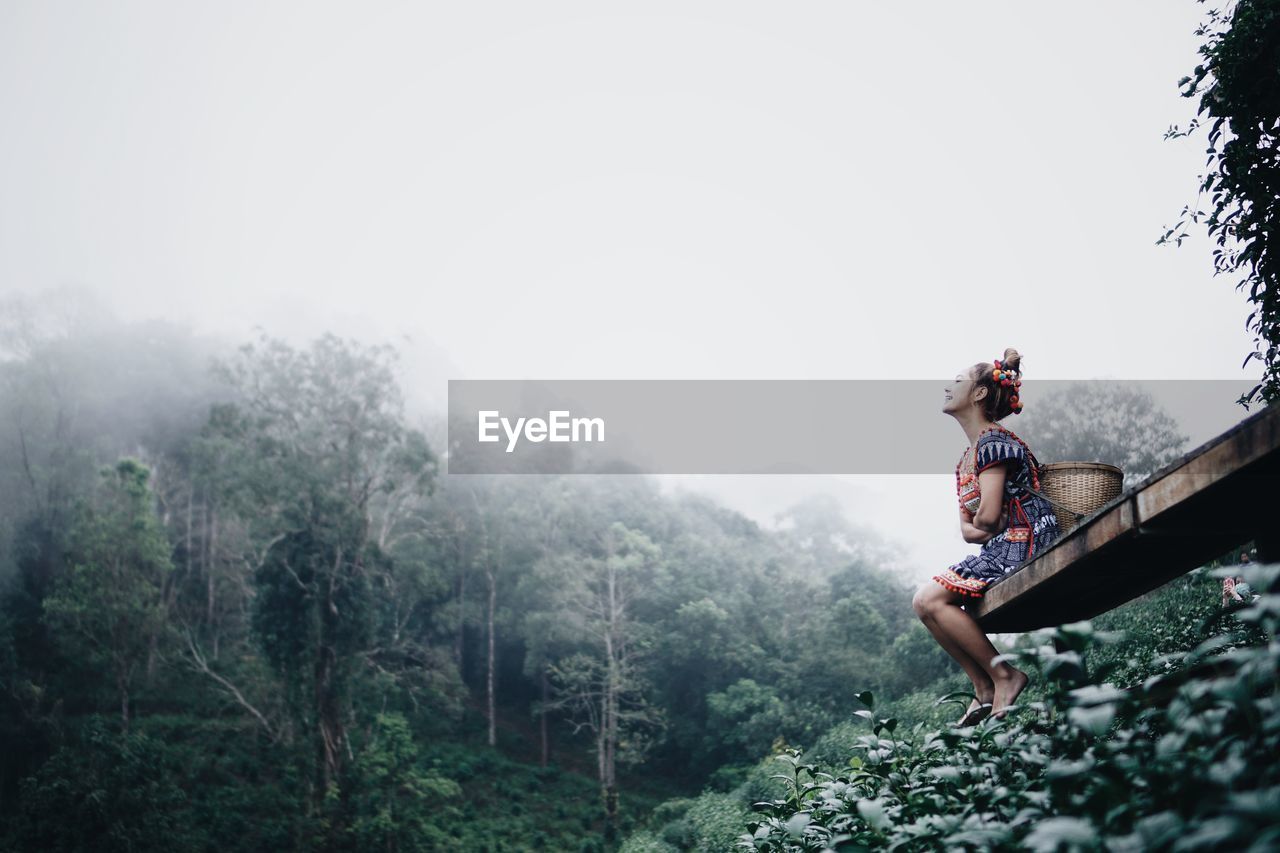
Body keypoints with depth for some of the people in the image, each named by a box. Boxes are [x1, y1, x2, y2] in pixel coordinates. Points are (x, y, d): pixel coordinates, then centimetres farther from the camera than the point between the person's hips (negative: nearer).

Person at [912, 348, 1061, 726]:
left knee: (929, 600, -18)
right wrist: (973, 529, -5)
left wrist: (983, 526, 3)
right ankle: (984, 690, 3)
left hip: (1020, 546, -10)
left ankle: (1003, 675, -10)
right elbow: (967, 526, 17)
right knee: (925, 601, 8)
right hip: (1000, 552, 10)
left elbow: (988, 516, -19)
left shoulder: (993, 441, -11)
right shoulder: (967, 457, 20)